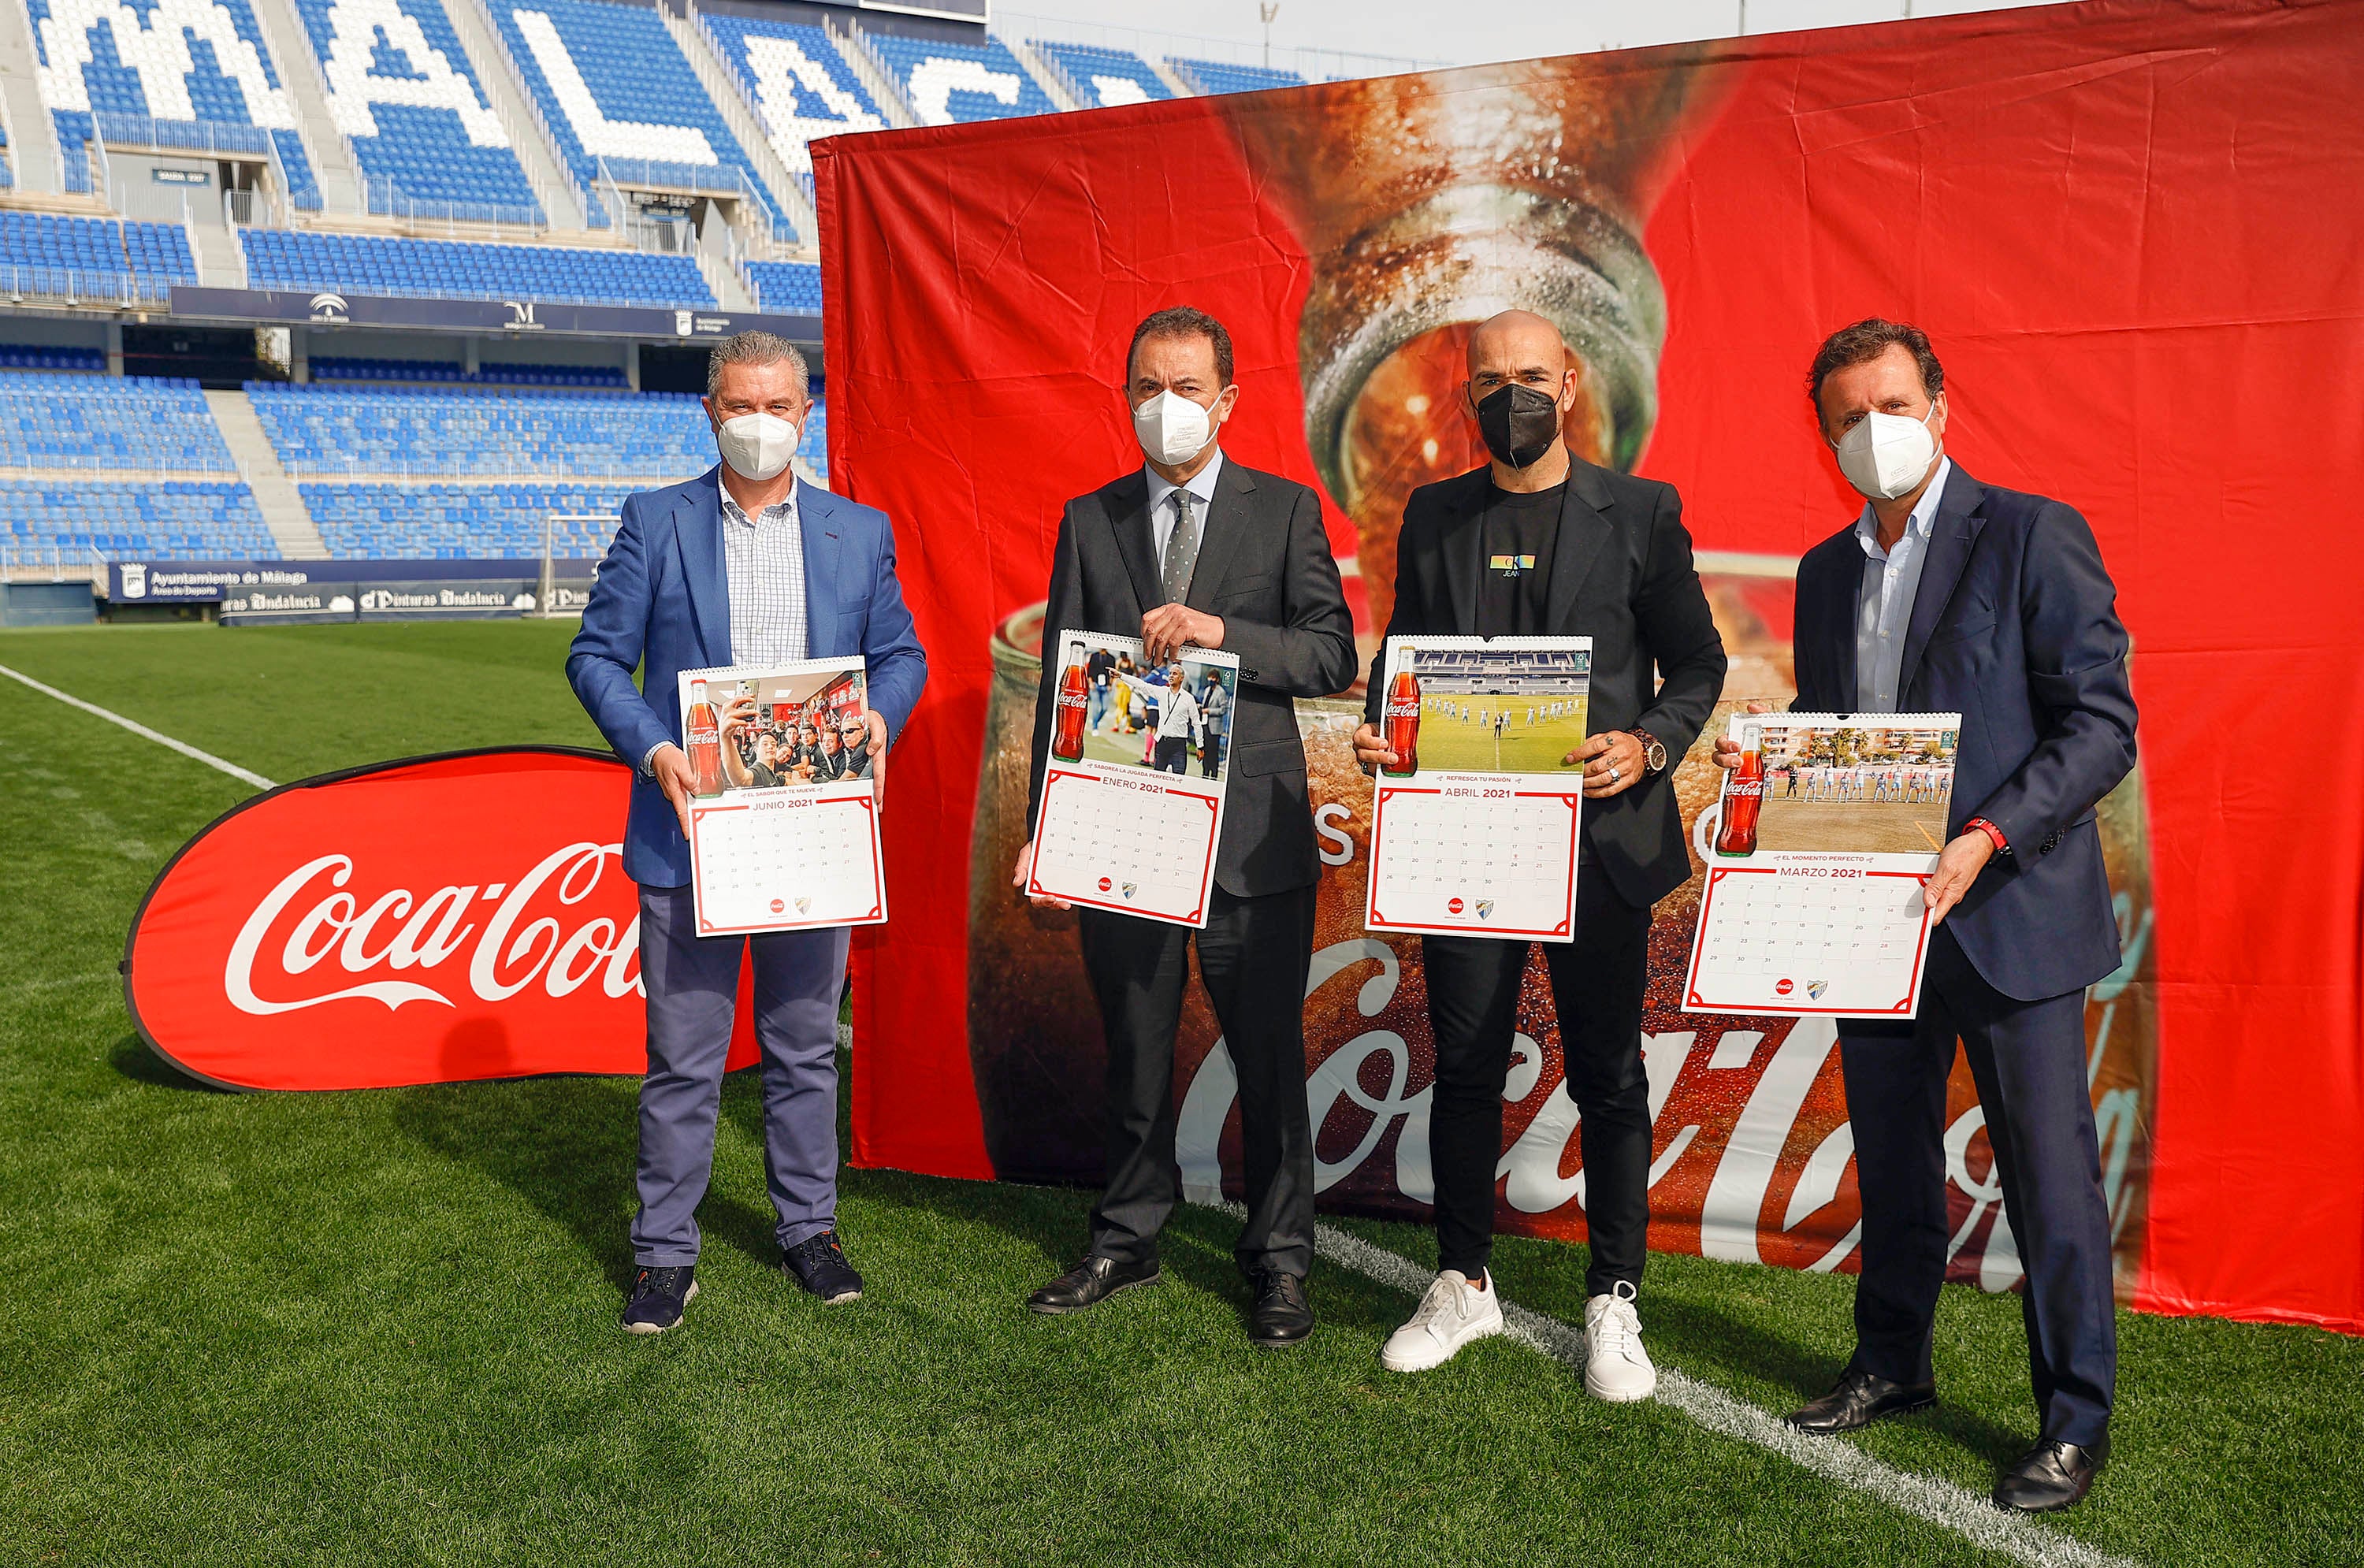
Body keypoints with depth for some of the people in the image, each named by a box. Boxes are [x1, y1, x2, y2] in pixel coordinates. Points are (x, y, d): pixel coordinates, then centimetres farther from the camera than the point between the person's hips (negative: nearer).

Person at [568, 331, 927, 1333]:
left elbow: (900, 654, 13)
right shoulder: (655, 523, 3)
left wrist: (881, 717, -10)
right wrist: (651, 750, -15)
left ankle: (809, 1230, 28)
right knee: (682, 1057, 5)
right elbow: (596, 657, 2)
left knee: (806, 1046, 13)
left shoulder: (861, 532, 8)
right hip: (688, 835, -1)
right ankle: (665, 1254, 18)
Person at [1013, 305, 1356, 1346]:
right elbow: (1062, 677, 8)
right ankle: (1127, 1243, 30)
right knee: (1134, 1055, 13)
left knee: (1270, 1058, 5)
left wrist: (1221, 631, -18)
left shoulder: (1285, 510, 4)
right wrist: (1043, 823, 2)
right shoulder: (1090, 519, 10)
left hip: (1251, 831, -2)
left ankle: (1278, 1261, 21)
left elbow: (1333, 658, -3)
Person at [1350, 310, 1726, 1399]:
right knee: (1464, 1069, 9)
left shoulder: (1640, 512, 3)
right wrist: (1379, 730, -5)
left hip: (1599, 832, -2)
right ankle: (1464, 1285, 25)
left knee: (1608, 1075, 5)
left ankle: (1614, 1301, 20)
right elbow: (1402, 654, 15)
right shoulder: (1432, 516, 11)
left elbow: (1697, 662, 4)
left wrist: (1647, 746, -14)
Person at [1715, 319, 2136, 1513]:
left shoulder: (2032, 535, -6)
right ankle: (1893, 1364, 33)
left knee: (2049, 1173, 1)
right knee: (1890, 1158, 16)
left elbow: (2102, 721, -12)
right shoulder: (1826, 572, 13)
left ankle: (2074, 1422, 15)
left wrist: (1985, 840, -23)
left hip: (2008, 913, -6)